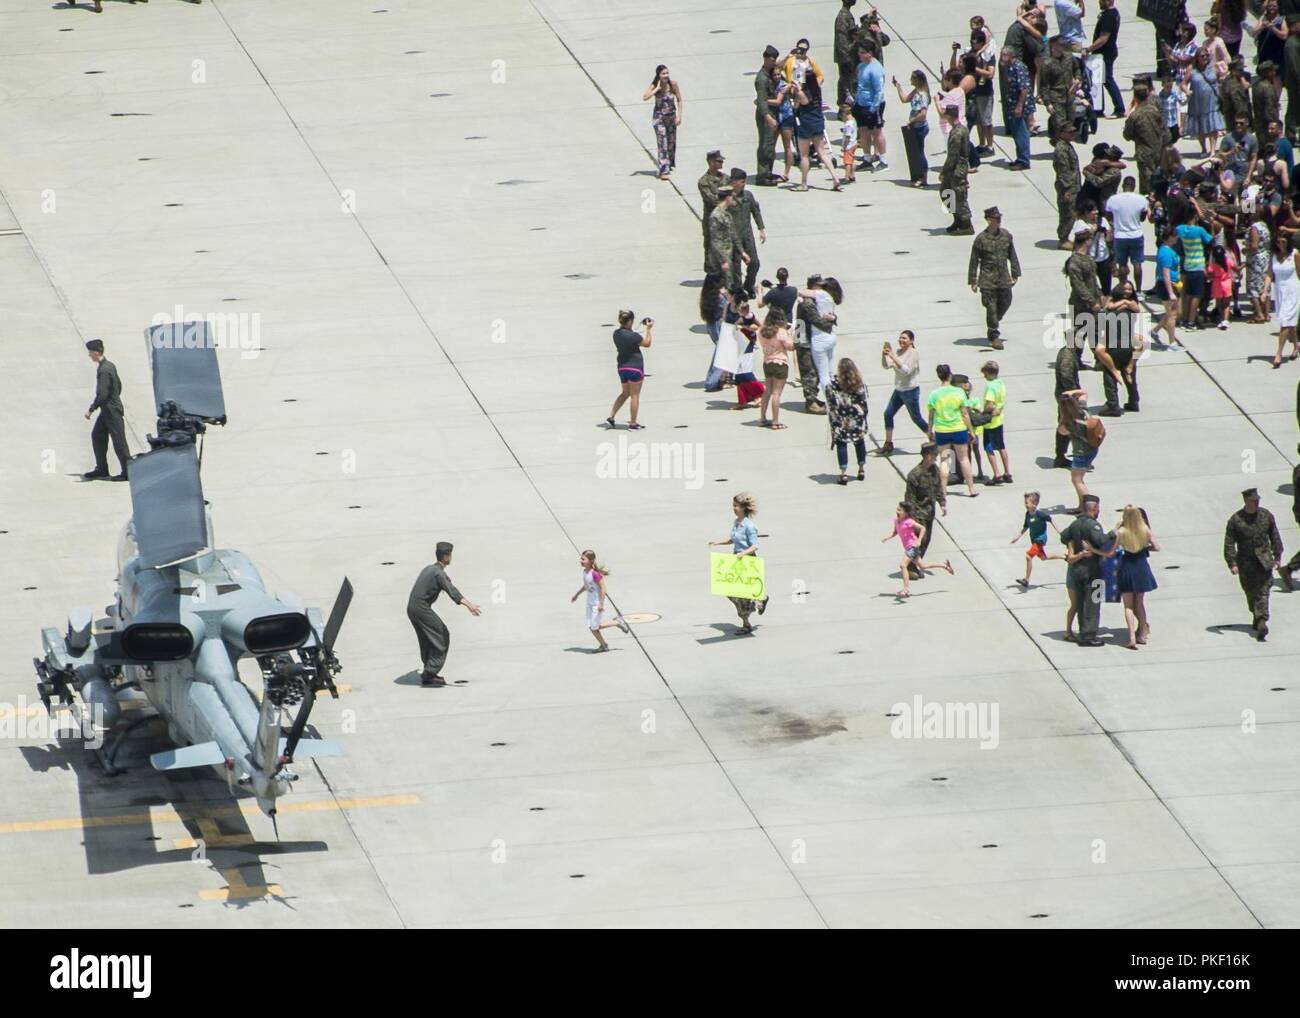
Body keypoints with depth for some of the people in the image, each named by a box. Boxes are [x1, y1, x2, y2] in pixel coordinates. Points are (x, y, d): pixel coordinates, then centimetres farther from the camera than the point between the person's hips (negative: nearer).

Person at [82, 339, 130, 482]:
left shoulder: (103, 370, -23)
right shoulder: (110, 365, 7)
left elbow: (102, 394, -25)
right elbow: (118, 385, 17)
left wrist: (91, 409, -19)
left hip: (111, 410, -10)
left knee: (119, 441, -3)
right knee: (97, 435, 16)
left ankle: (128, 472, 3)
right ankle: (101, 469, 22)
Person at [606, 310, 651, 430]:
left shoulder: (616, 334, 0)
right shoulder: (633, 336, -21)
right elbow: (647, 343, -6)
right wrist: (649, 329, 4)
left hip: (622, 367, 7)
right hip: (635, 367, -7)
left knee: (625, 393, 22)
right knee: (635, 395, 4)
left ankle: (611, 416, 14)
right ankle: (633, 423, 8)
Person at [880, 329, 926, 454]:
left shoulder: (913, 354, -17)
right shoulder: (899, 352, 5)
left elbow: (906, 370, -30)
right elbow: (885, 365, 2)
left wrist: (893, 357, -35)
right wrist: (884, 355, -17)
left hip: (911, 391, -7)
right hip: (898, 390, 7)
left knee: (916, 418, 3)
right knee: (888, 414, 0)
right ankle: (888, 444, 9)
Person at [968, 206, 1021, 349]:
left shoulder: (1006, 235, 1)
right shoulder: (981, 239, -12)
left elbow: (1012, 255, 12)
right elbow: (974, 261, -6)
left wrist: (1015, 273, 11)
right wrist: (973, 281, -5)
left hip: (1004, 278, 5)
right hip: (987, 279, -5)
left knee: (1005, 303, 12)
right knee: (991, 307, -2)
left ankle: (993, 324, 38)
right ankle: (994, 335, 9)